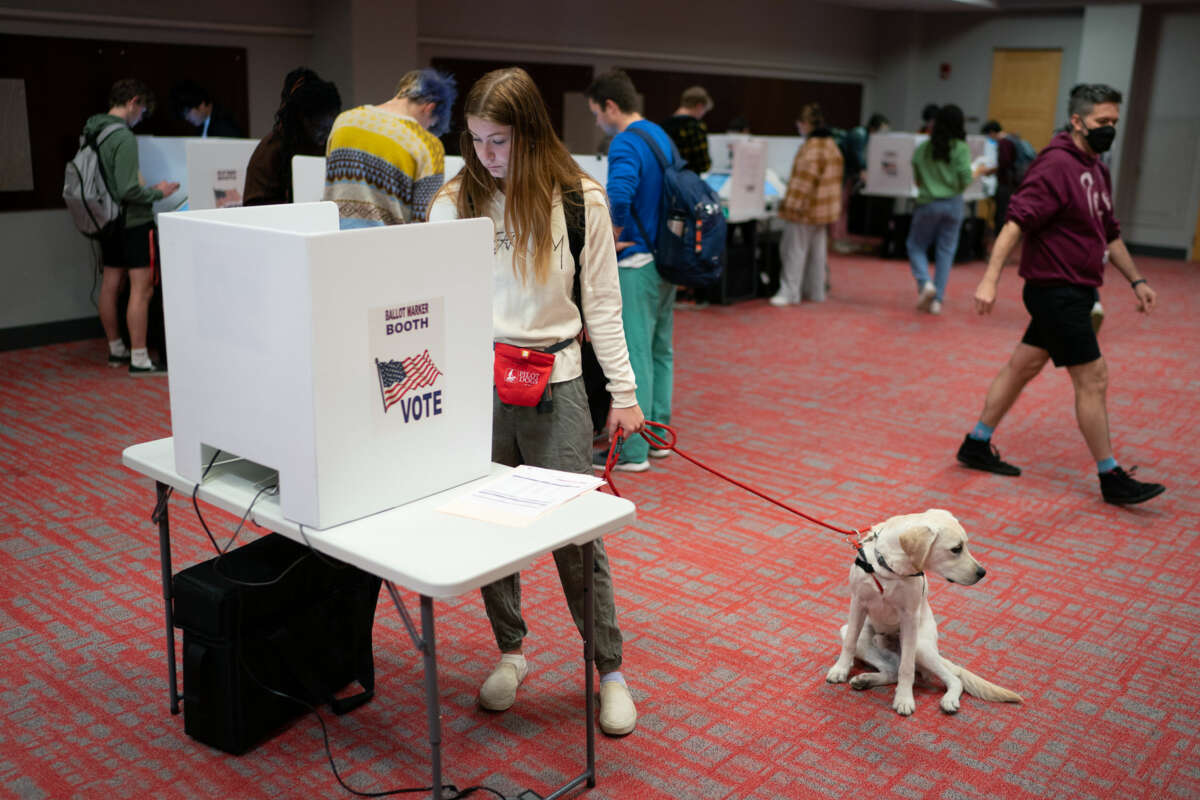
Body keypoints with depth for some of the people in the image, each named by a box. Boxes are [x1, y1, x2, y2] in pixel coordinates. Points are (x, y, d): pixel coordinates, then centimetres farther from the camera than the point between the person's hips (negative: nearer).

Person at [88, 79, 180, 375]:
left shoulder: (91, 132, 7)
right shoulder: (123, 137, -19)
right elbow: (128, 190, -23)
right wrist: (157, 192, -7)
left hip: (108, 222, 9)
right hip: (133, 223, -9)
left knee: (110, 286, 14)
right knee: (141, 289, -5)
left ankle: (116, 350, 26)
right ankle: (139, 360, -4)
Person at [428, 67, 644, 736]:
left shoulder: (580, 201, -1)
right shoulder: (456, 201, 3)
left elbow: (601, 303, 2)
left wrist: (624, 391, -1)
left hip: (554, 384, -2)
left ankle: (610, 668, 17)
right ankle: (511, 651, 30)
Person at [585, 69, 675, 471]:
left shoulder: (626, 144, -15)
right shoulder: (663, 137, 14)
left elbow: (618, 197, -33)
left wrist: (613, 239, -17)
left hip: (637, 263, -10)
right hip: (667, 259, 10)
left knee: (634, 355, -4)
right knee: (661, 351, 15)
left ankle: (632, 451, 2)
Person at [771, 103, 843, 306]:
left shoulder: (811, 147, -18)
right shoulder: (832, 146, 12)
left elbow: (804, 180, -22)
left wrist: (791, 204, -19)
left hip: (804, 210, -9)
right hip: (824, 209, 9)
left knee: (794, 250, -2)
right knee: (817, 250, 14)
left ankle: (790, 292, 0)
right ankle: (816, 291, 20)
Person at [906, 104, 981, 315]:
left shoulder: (922, 148, 0)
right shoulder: (961, 148, -6)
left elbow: (917, 180, 6)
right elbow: (965, 181, -8)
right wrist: (976, 172, 12)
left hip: (928, 203, 0)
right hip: (953, 204, 0)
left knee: (916, 245, 14)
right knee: (946, 251, 8)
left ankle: (925, 283, -10)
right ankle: (937, 299, 8)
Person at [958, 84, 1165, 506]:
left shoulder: (1097, 169, 14)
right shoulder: (1056, 165, -16)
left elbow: (1109, 234, 24)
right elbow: (1016, 221, -24)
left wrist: (1135, 280, 24)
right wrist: (990, 279, -32)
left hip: (1074, 292, 10)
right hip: (1057, 291, -9)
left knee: (1022, 366, 14)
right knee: (1093, 378, -4)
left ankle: (977, 445, 25)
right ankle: (1111, 478, 7)